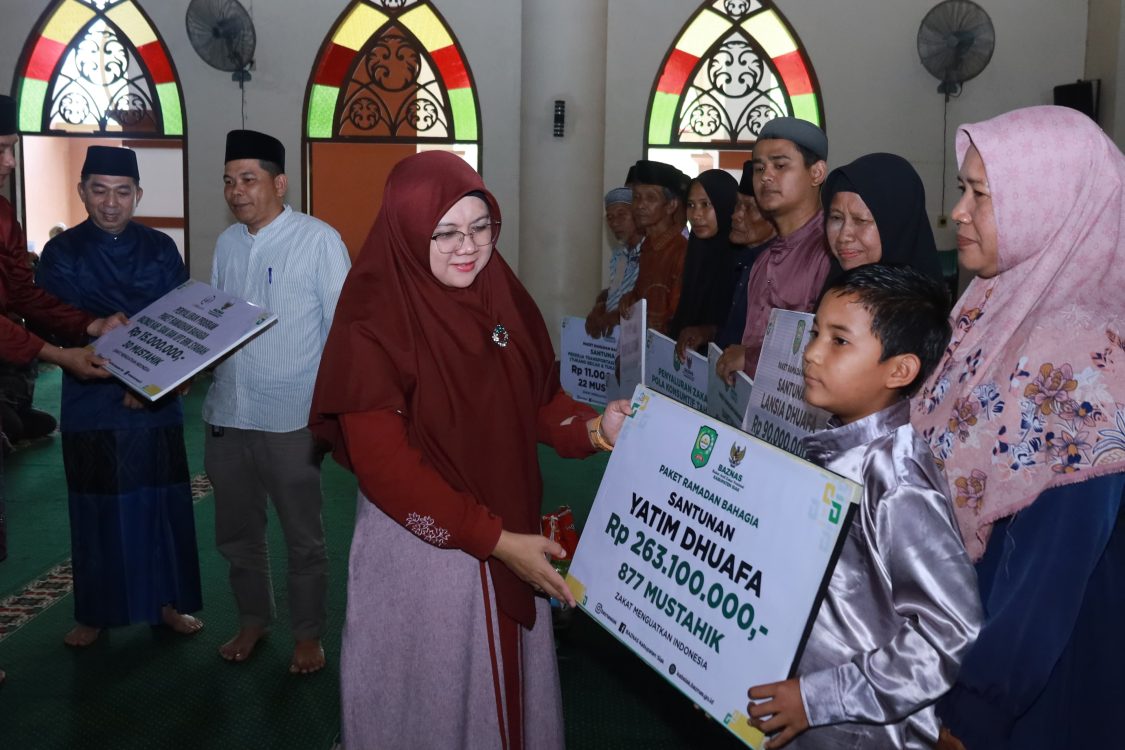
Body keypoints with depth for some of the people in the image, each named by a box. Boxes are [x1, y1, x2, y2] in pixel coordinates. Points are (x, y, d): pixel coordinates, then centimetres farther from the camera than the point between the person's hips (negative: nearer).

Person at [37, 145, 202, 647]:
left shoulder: (161, 249, 3)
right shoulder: (61, 253, -1)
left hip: (157, 403, 1)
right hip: (90, 405, -1)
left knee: (162, 504, 7)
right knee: (96, 510, 9)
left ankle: (168, 602, 23)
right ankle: (94, 613, 24)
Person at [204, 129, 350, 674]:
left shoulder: (319, 240, -9)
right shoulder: (227, 242, 8)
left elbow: (342, 328, -8)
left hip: (290, 418, -5)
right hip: (227, 413, 6)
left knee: (303, 538, 10)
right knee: (236, 533, 18)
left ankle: (308, 634, 28)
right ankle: (252, 620, 39)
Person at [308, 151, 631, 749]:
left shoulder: (504, 296, -1)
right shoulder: (373, 322, -19)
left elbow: (539, 396, 6)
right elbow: (385, 465, -21)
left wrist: (593, 428, -15)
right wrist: (494, 540, -22)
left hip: (513, 535, 6)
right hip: (419, 547, -5)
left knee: (509, 685, 22)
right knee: (429, 696, 15)